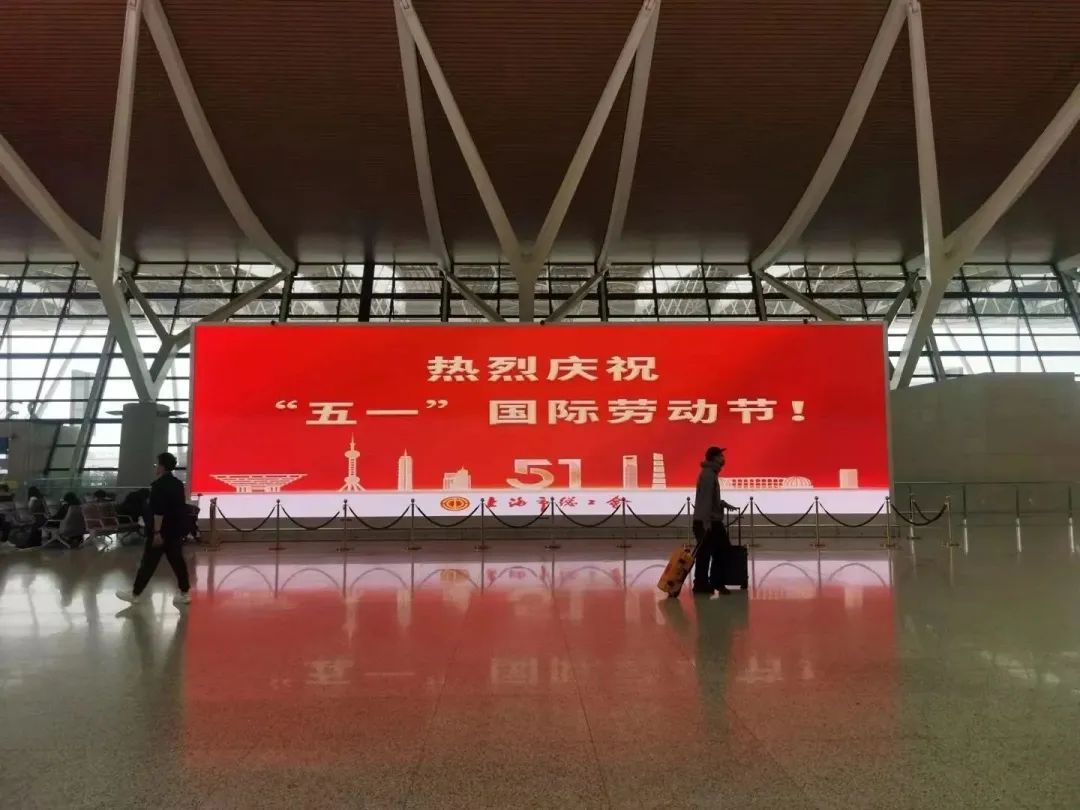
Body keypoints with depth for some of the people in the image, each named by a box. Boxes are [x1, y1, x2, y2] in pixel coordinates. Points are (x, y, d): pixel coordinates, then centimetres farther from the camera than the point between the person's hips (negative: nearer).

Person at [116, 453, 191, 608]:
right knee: (177, 561, 9)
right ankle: (184, 594, 10)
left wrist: (157, 532, -21)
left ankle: (134, 594, 12)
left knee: (149, 562, 2)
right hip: (176, 530, 8)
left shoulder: (159, 485, -16)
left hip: (162, 531, -8)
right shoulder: (178, 484, 10)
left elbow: (158, 511, -21)